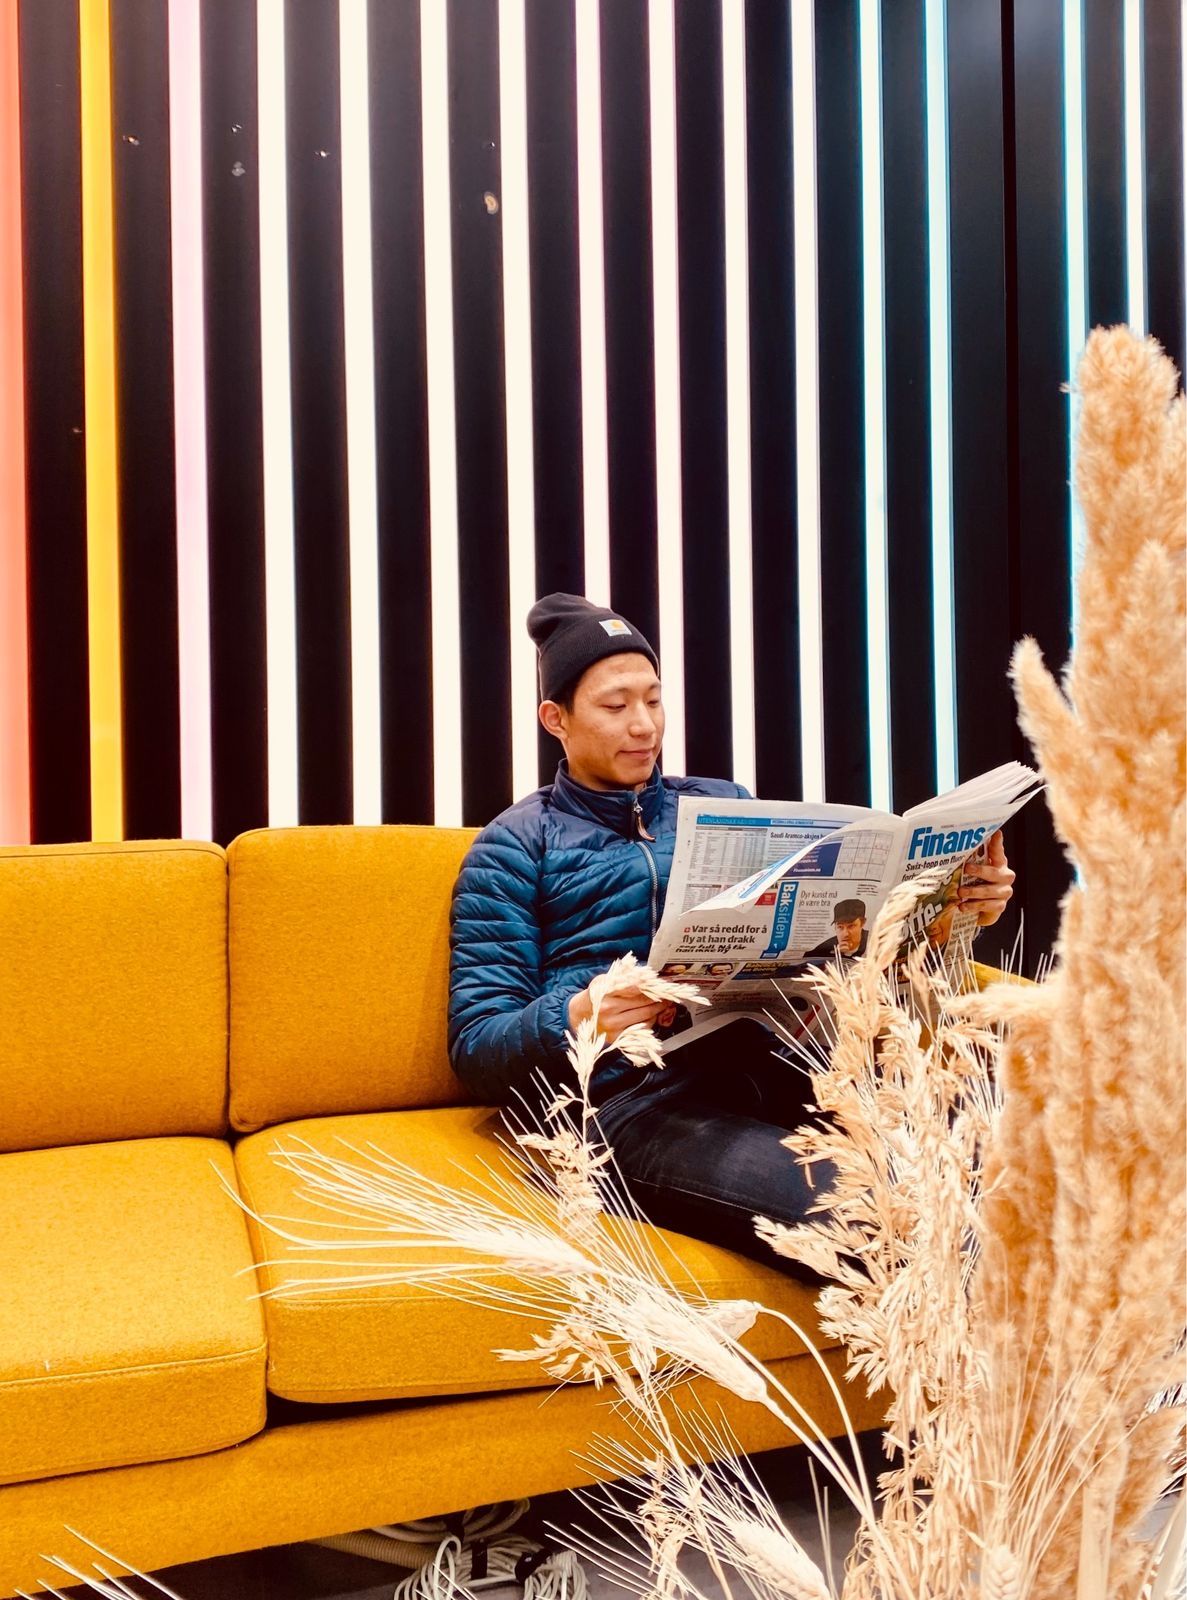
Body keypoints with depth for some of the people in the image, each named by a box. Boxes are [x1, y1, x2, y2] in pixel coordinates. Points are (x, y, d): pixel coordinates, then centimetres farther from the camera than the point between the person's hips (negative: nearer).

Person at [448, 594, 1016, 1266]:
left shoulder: (724, 805, 23)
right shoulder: (515, 847, 10)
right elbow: (476, 1045, 2)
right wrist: (574, 1019, -20)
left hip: (764, 1061, 5)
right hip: (627, 1097, -4)